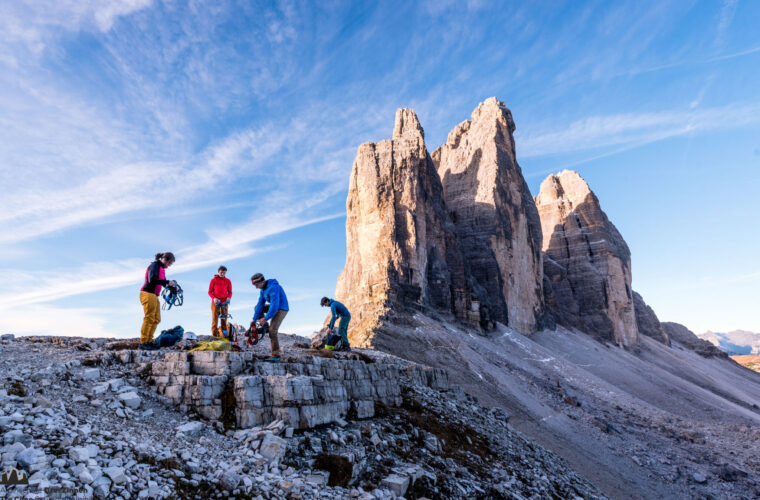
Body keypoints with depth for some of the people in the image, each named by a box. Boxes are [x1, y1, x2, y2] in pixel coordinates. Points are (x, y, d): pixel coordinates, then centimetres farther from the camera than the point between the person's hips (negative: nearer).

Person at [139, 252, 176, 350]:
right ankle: (143, 343, -3)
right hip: (148, 294, -9)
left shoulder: (162, 268, 17)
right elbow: (152, 280, -24)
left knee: (156, 319, 8)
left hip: (154, 296, 9)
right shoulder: (154, 265, -11)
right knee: (149, 318, -8)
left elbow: (163, 282, 24)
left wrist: (173, 287, 8)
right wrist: (167, 282, -23)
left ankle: (149, 341, 13)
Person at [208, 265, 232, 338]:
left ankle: (223, 336, 1)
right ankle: (214, 336, -3)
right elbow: (210, 292, 4)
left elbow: (230, 292, 8)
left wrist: (228, 298, -13)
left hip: (224, 303, 1)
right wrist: (214, 298, -14)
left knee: (224, 320, -1)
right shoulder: (213, 280, 4)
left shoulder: (228, 281, 8)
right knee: (215, 320, -5)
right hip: (215, 303, -1)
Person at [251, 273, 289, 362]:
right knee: (257, 307, 17)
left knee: (272, 330, -17)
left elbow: (274, 305, -30)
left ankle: (276, 356, -14)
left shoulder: (273, 288, -26)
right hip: (274, 307, 10)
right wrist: (254, 319, 0)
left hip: (281, 309, -10)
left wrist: (265, 318, -23)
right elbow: (260, 304, 4)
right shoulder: (263, 289, 4)